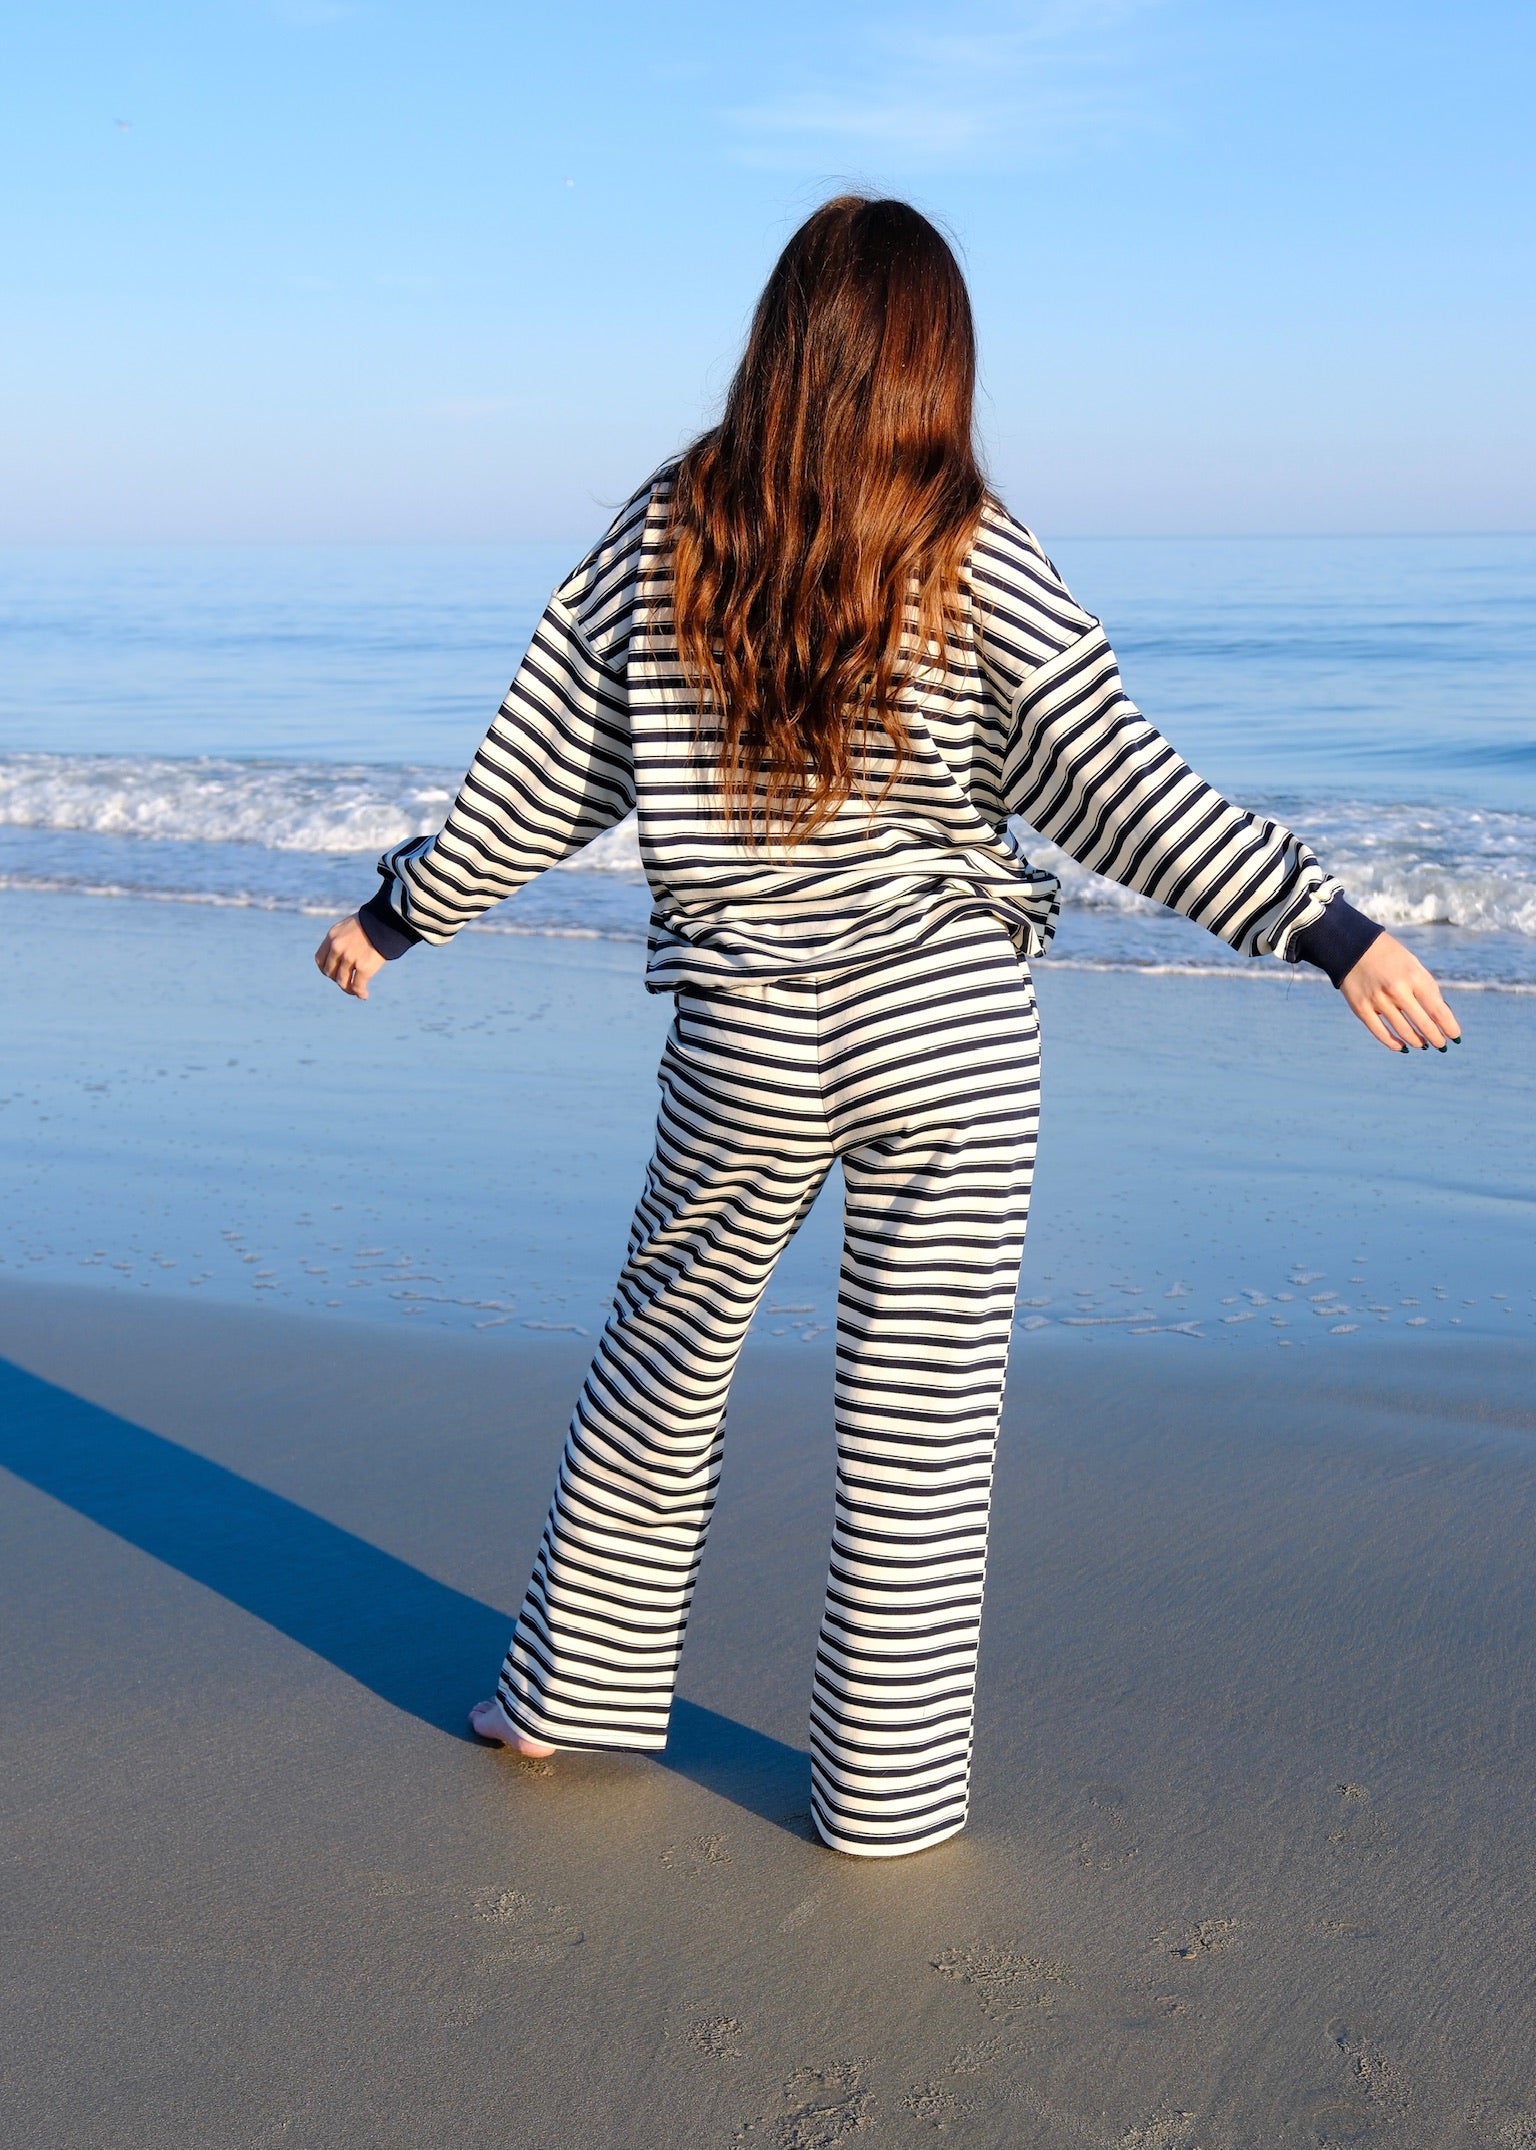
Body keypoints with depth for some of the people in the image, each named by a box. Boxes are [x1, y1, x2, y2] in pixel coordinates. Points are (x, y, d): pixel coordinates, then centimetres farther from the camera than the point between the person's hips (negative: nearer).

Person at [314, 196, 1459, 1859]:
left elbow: (539, 771, 4)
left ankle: (573, 1691, 36)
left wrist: (398, 911, 18)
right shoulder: (968, 558, -8)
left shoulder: (664, 535, -1)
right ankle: (886, 1788, 20)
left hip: (745, 1036, 2)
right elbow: (1113, 784, -12)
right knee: (919, 1413, 8)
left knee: (668, 1351, 22)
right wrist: (1328, 926, -9)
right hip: (951, 1030, -2)